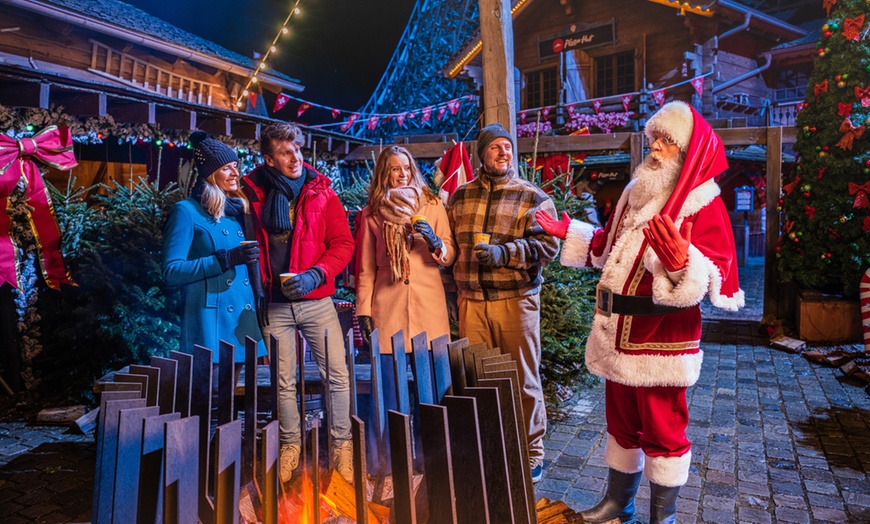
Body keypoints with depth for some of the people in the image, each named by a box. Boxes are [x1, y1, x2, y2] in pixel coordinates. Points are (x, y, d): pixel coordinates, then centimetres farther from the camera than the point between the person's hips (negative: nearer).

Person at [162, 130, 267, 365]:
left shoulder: (237, 210, 14)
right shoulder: (187, 211, -4)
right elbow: (171, 271, -12)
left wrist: (259, 300, 8)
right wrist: (226, 259, -18)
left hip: (242, 319, 6)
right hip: (208, 321, -6)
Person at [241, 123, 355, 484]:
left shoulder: (321, 192, 0)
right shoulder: (253, 194, 2)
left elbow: (343, 244, -2)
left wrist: (314, 275, -15)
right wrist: (256, 284, -3)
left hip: (316, 301, -1)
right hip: (274, 304, 1)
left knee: (337, 374, -1)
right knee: (283, 381, 11)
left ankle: (341, 445, 15)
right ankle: (290, 444, 29)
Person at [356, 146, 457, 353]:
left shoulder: (432, 204, 10)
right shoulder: (372, 213, 11)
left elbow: (451, 256, 8)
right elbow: (366, 268, 10)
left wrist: (435, 242, -12)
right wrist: (363, 311, 4)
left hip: (428, 299, 0)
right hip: (388, 303, 0)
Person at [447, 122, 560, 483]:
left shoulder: (533, 197, 2)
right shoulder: (460, 197, 14)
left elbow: (548, 246, -9)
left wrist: (504, 253, -19)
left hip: (516, 300, -3)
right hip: (471, 302, 3)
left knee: (524, 380, 4)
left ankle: (531, 453, 22)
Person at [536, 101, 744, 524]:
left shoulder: (704, 205, -11)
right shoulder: (636, 193, 11)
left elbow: (716, 279, -21)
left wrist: (681, 263, -39)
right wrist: (569, 233, 17)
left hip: (661, 341, -7)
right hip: (618, 334, 7)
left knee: (662, 430, 8)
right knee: (620, 421, 19)